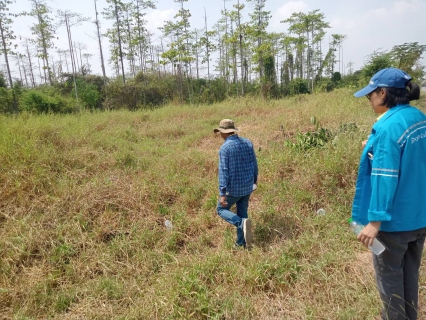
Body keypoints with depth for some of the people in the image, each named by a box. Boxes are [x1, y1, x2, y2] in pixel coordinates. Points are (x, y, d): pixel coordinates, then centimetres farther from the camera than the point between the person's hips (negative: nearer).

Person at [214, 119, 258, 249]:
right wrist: (255, 179, 25)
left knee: (221, 210, 14)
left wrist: (222, 193, -21)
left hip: (233, 187, -6)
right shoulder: (247, 142, 1)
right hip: (248, 185, 6)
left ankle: (242, 223, -10)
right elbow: (254, 163, 9)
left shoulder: (225, 148, -18)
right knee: (242, 212, 19)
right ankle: (241, 243, 25)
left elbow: (223, 171, -22)